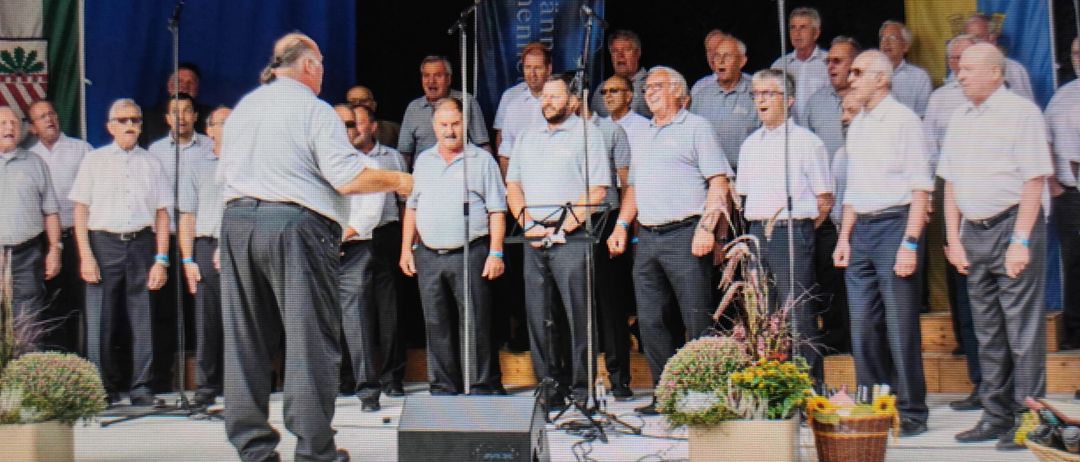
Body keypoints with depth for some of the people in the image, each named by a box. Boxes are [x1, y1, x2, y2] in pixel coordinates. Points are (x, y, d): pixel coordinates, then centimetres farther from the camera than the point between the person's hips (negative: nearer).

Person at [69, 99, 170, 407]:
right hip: (103, 243, -1)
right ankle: (103, 390, 9)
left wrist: (161, 259, 0)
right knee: (100, 323, -1)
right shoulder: (94, 160, 9)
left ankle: (141, 389, 10)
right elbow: (80, 209, 5)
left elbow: (162, 213, 7)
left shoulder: (151, 163, 11)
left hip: (141, 244, 1)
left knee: (143, 322, 2)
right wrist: (86, 255, -5)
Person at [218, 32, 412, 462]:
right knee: (310, 340, -1)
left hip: (236, 221, 7)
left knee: (245, 339, 10)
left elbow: (225, 172, 19)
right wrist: (397, 181, 1)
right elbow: (348, 179, -13)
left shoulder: (241, 108, 15)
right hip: (296, 225, -6)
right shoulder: (314, 110, -6)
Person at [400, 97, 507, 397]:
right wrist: (406, 248, 10)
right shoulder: (423, 161, 16)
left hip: (470, 254, -4)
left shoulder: (481, 161, 3)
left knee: (475, 325, -4)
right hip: (429, 256, 4)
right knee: (436, 327, 7)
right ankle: (443, 389, 15)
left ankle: (484, 388, 3)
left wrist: (496, 252, -9)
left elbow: (497, 210, -1)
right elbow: (412, 207, 18)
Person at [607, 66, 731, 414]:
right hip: (647, 238, 7)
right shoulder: (642, 137, 22)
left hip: (684, 235, -7)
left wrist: (706, 227, -16)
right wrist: (622, 224, 10)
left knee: (697, 321, -6)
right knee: (651, 321, 6)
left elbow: (718, 182, -5)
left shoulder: (696, 127, 2)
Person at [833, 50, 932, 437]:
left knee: (900, 325, -4)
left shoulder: (903, 119, -6)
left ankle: (911, 412, 7)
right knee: (863, 327, 8)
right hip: (860, 230, 7)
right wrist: (844, 238, 15)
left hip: (895, 224, -7)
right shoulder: (856, 126, 16)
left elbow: (921, 187, -11)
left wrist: (910, 242, -17)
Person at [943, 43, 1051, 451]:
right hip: (973, 233, 6)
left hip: (1012, 226, -6)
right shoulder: (960, 119, 13)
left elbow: (1034, 180, -11)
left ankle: (1027, 420, 4)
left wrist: (1020, 241, -16)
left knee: (1022, 330, -3)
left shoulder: (1021, 112, -5)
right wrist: (954, 239, 8)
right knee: (987, 333, 11)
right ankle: (995, 416, 20)